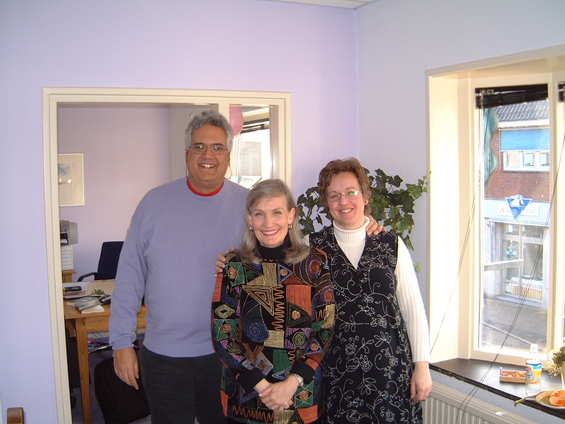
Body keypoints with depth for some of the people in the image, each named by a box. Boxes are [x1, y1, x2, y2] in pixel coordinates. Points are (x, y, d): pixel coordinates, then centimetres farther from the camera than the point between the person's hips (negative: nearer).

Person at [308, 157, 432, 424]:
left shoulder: (391, 245, 3)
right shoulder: (313, 247, 1)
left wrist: (422, 365, 1)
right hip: (337, 371, 0)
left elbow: (413, 308, 4)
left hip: (390, 367, 1)